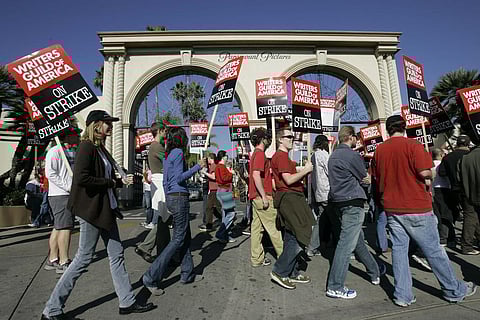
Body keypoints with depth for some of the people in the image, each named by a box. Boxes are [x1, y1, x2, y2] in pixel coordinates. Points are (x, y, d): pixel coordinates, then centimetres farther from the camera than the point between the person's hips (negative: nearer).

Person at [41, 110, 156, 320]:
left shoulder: (101, 149, 14)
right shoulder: (87, 147, -13)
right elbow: (81, 178, -25)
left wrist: (121, 181, 5)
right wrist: (110, 182, -16)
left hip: (106, 209, 9)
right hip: (91, 210, -9)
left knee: (116, 255, 11)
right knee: (84, 258, 3)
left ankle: (127, 302, 23)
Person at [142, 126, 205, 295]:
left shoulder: (167, 155, 16)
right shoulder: (178, 152, -11)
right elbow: (179, 178, -18)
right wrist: (197, 167, -12)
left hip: (171, 197, 10)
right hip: (179, 197, -10)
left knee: (185, 237, 15)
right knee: (178, 239, -3)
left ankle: (187, 274, 24)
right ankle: (151, 277, 1)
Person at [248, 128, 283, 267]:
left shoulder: (255, 154, 17)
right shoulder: (260, 154, -13)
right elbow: (256, 175, -23)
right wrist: (264, 197, -22)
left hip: (256, 197, 10)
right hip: (262, 196, -10)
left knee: (257, 227, 11)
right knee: (274, 227, 0)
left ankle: (257, 258, 18)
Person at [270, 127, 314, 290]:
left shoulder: (282, 156, 22)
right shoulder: (281, 156, -12)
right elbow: (288, 180, -20)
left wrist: (303, 170, 12)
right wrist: (305, 170, -9)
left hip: (291, 198, 11)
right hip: (289, 198, -11)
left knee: (292, 238, 14)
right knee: (301, 237, -9)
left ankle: (292, 273, 24)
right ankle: (279, 271, -1)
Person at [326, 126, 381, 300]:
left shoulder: (333, 156, 14)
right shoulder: (352, 155, -12)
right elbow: (365, 178, -3)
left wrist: (362, 177, 8)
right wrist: (367, 177, 18)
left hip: (338, 201, 9)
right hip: (353, 202, -9)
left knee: (358, 239, 20)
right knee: (346, 244, -6)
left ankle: (374, 273, 36)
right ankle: (335, 287, -2)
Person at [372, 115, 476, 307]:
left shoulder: (379, 150, 5)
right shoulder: (413, 145, -9)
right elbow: (425, 173, -16)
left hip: (392, 208, 4)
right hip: (416, 207, -4)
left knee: (399, 249, 8)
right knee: (434, 251, 9)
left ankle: (403, 295, 14)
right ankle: (454, 291, 28)